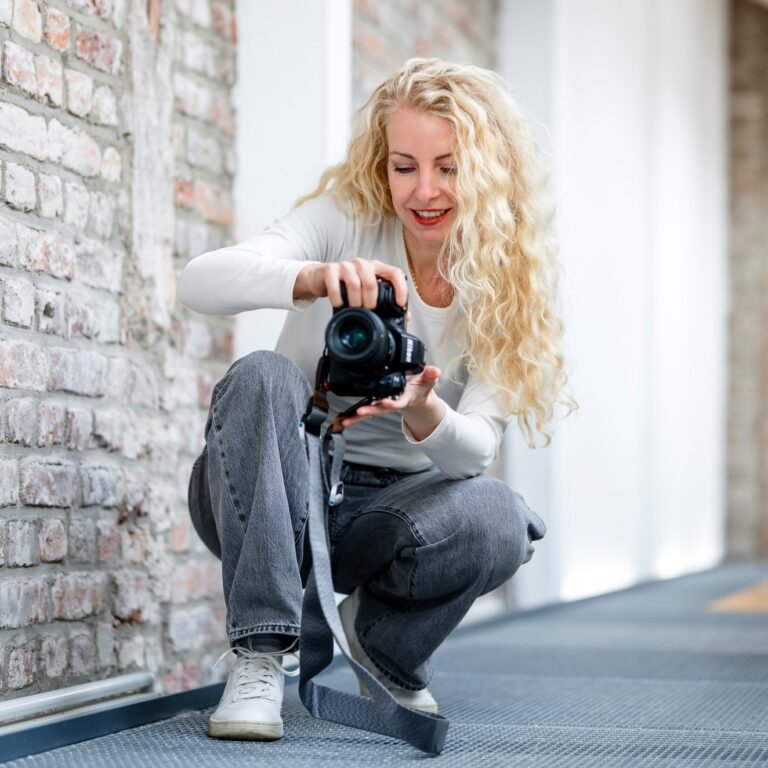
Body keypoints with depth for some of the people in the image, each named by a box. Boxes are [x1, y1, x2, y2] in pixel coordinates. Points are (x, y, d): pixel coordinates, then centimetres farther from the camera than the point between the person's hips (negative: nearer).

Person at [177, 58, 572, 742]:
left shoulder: (506, 280, -5)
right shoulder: (346, 218, -10)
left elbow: (475, 448, -14)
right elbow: (199, 282, -27)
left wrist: (423, 413, -39)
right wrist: (315, 276, -48)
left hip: (391, 508, 1)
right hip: (277, 490, -1)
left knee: (497, 518, -31)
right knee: (263, 375, -32)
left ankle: (383, 640, 2)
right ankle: (260, 659, -29)